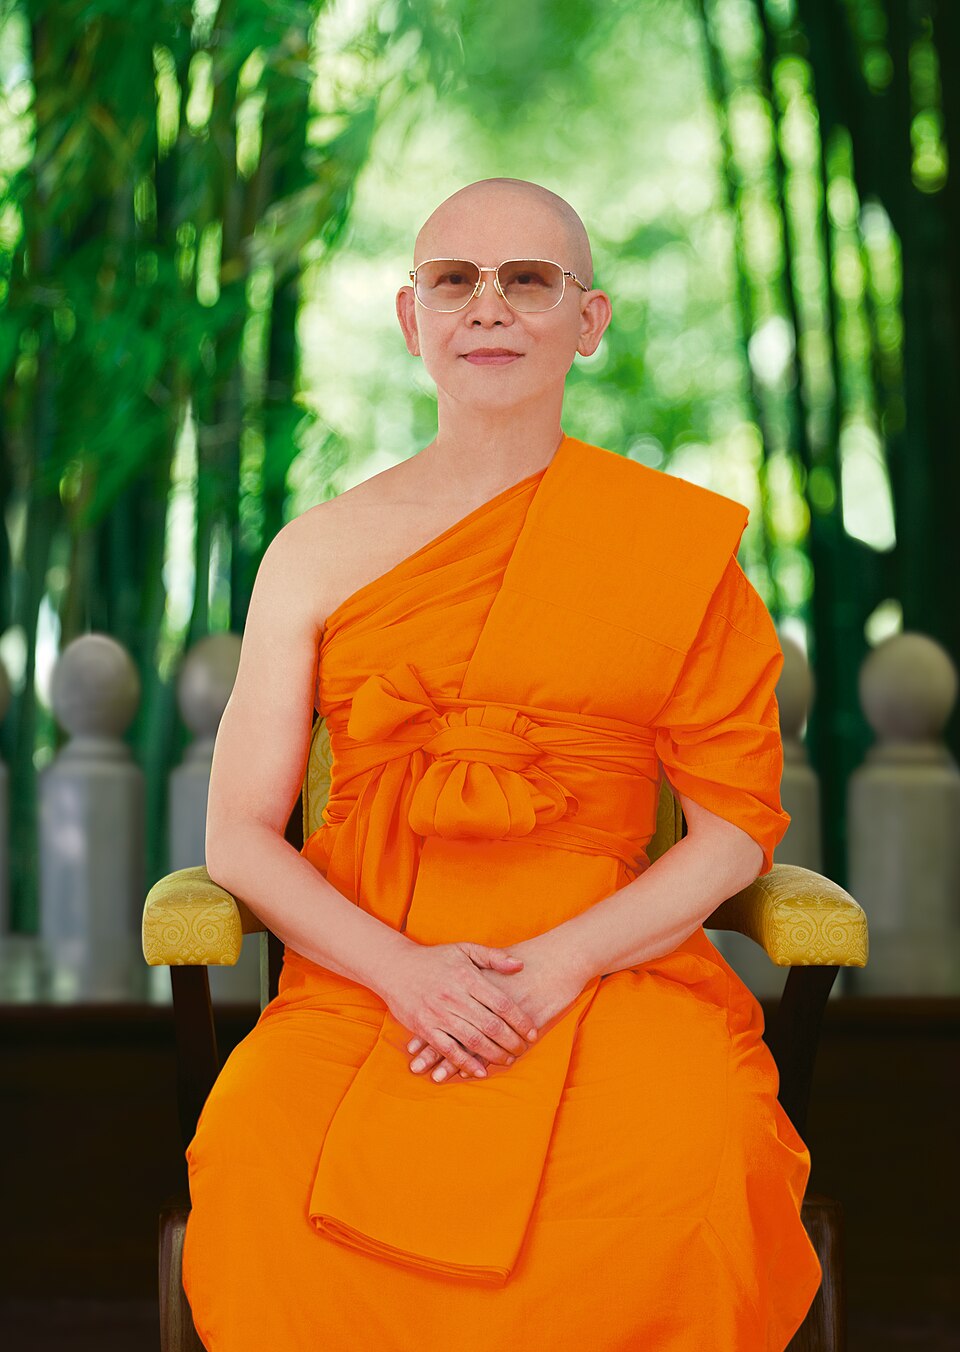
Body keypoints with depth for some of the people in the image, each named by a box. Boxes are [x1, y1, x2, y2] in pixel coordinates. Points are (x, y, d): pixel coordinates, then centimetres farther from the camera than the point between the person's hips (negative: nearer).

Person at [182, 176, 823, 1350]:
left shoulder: (681, 543, 7)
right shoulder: (321, 550, 10)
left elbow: (737, 828, 5)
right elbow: (238, 834, 7)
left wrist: (554, 968, -11)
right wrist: (406, 972, -11)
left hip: (611, 973, 0)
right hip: (364, 978, 1)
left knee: (677, 1198, -33)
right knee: (261, 1176, -32)